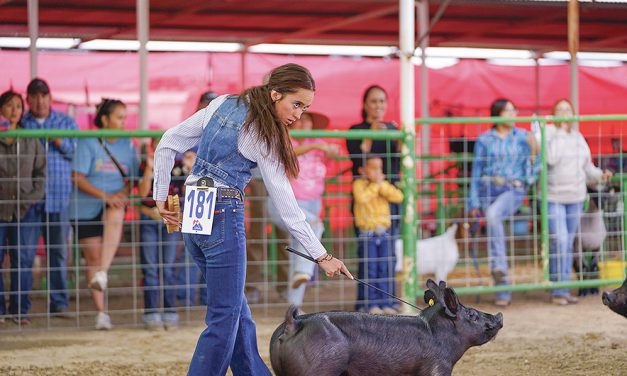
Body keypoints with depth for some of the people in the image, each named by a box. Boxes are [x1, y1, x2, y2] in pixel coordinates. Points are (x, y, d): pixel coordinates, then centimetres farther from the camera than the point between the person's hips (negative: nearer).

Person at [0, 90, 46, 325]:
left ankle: (20, 310, 6)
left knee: (23, 261, -1)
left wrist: (33, 196, 1)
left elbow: (41, 171, 12)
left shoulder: (31, 141, 10)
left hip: (25, 209, 2)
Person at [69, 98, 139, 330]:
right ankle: (101, 313, 9)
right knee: (93, 259, 0)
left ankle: (102, 273, -43)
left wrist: (123, 193, -11)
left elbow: (132, 179, 12)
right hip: (86, 209, -1)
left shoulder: (128, 146, 8)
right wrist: (105, 195, -23)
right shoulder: (88, 143, -5)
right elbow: (78, 178, -12)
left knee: (115, 216, -35)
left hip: (114, 206, 1)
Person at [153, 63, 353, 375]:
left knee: (237, 311, 13)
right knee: (225, 317, -2)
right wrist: (321, 255, -7)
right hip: (223, 217, -8)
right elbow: (285, 204, -9)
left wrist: (161, 197, 13)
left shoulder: (222, 105, 9)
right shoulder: (265, 136, -9)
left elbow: (167, 145, 10)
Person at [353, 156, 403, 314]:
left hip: (383, 233, 4)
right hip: (367, 234, -4)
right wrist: (375, 184, -15)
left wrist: (382, 185, -11)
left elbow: (398, 197, -5)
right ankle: (372, 304, 1)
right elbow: (362, 198, -23)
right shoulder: (359, 184, -2)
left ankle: (386, 303, 6)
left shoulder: (385, 184, 11)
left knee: (385, 269, 3)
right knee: (370, 270, -3)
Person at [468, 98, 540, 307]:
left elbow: (532, 171, 6)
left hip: (513, 190, -2)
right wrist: (474, 203, 5)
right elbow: (476, 172, 10)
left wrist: (533, 150, -11)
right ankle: (503, 292, 6)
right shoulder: (484, 140, 8)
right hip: (488, 189, 2)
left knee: (493, 214, -34)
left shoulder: (523, 137, 7)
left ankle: (499, 266, -29)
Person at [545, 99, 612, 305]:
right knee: (559, 240, -15)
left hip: (575, 197, 6)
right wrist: (560, 131, -19)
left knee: (568, 242, 8)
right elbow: (551, 159, -24)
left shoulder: (579, 138, 11)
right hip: (553, 197, -6)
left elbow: (587, 167, 16)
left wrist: (601, 175, -3)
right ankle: (558, 291, -8)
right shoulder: (549, 135, -7)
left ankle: (565, 289, 13)